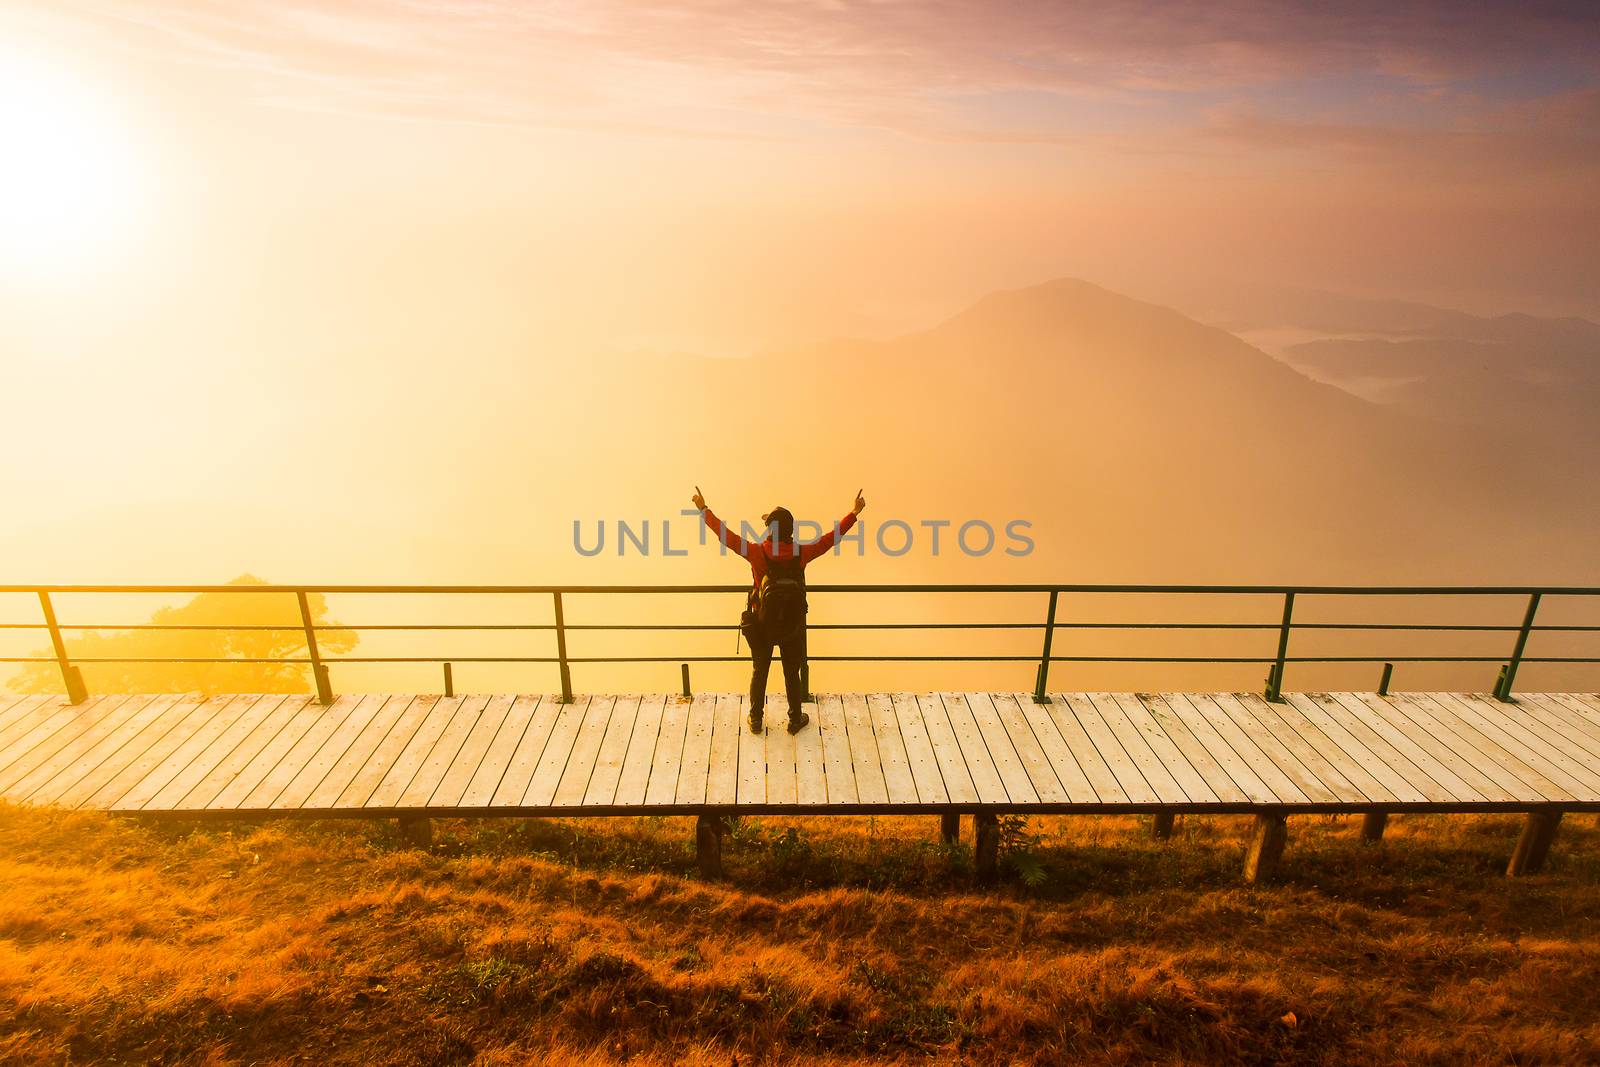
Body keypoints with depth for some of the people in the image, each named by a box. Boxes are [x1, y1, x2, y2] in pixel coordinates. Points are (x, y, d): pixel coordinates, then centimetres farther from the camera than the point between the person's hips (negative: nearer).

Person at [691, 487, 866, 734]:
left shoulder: (757, 553, -22)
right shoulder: (801, 554, -19)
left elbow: (726, 535, -16)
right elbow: (831, 537, -10)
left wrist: (704, 509, -6)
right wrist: (855, 512, 0)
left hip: (762, 625, 0)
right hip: (793, 626, 1)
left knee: (759, 672, 19)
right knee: (792, 674, 18)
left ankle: (756, 720, 32)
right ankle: (795, 719, 32)